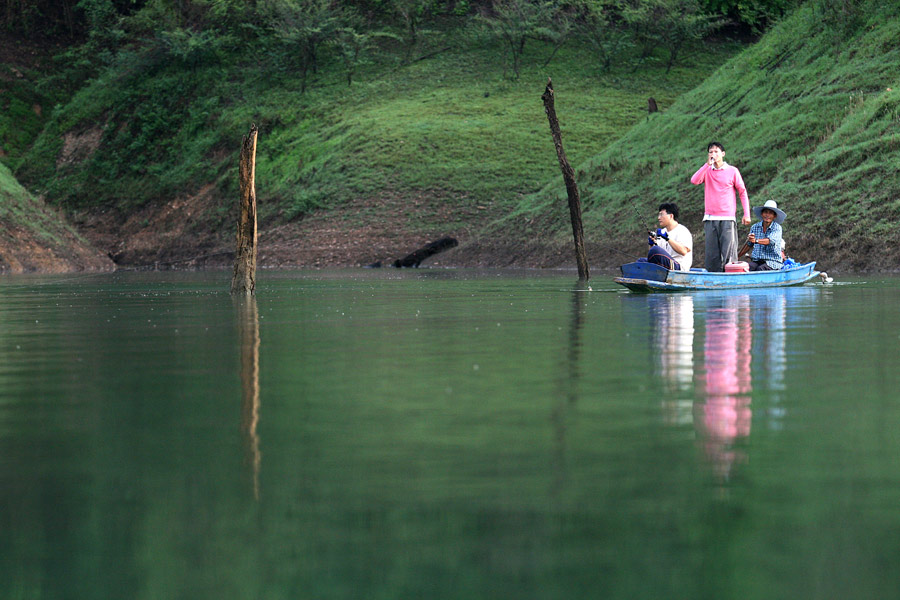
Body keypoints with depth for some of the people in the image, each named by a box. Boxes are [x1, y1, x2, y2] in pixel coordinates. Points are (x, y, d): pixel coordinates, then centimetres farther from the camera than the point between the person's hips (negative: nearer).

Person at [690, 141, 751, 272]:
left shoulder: (732, 171, 4)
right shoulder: (707, 171, 11)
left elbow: (743, 192, 6)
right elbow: (694, 181, -8)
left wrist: (746, 214, 0)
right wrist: (708, 164, -12)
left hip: (727, 218, -3)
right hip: (710, 219, 3)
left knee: (728, 251, -8)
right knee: (712, 254, 1)